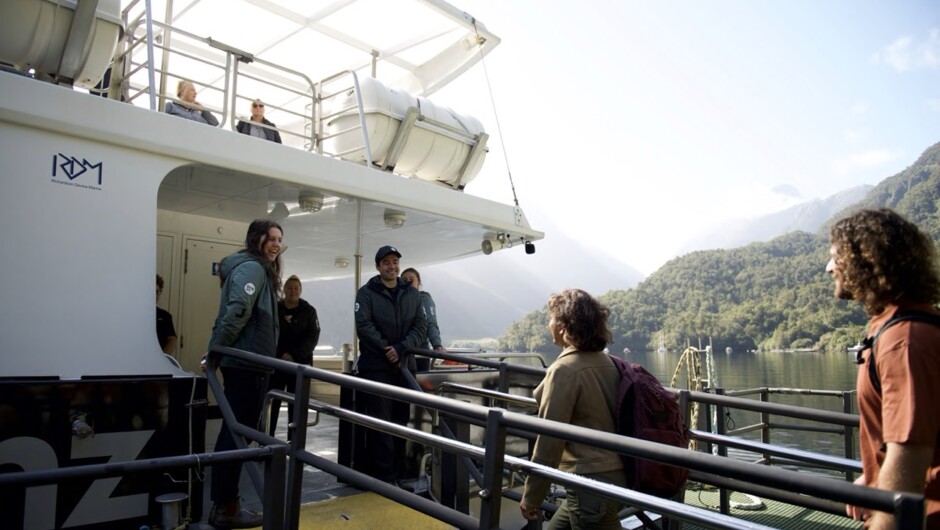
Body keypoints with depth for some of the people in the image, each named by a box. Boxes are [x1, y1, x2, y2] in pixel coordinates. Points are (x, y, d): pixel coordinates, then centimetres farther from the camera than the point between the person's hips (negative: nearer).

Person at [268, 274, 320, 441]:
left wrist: (294, 356, -16)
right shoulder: (274, 308, 4)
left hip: (300, 364, 0)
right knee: (271, 403, -1)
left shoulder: (309, 311, 4)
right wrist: (281, 355, -14)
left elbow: (313, 337, -5)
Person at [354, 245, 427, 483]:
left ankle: (398, 473, 17)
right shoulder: (367, 292, 0)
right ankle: (383, 476, 3)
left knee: (401, 420, 8)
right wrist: (387, 350, -16)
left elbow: (421, 325, 2)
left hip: (403, 365, 4)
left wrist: (401, 349, -13)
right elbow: (364, 325, -11)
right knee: (380, 421, -4)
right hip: (375, 366, -4)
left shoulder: (412, 294, 10)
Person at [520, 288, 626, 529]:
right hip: (613, 474, 8)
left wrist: (531, 497, -7)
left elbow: (549, 439, -16)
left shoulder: (565, 369, -17)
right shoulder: (606, 362, 7)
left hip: (591, 484, -8)